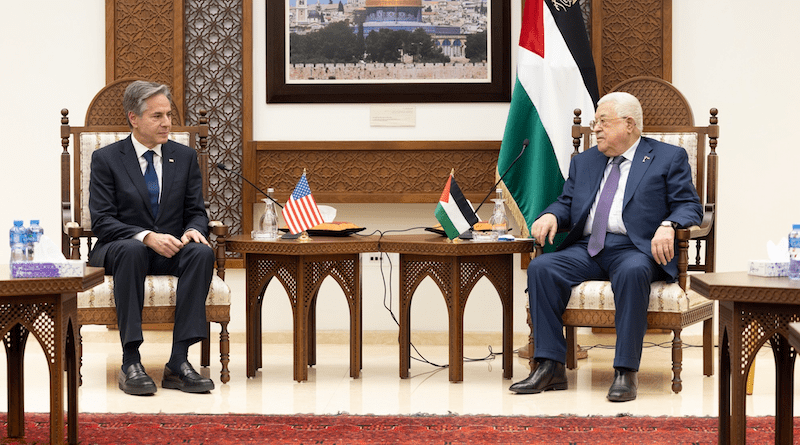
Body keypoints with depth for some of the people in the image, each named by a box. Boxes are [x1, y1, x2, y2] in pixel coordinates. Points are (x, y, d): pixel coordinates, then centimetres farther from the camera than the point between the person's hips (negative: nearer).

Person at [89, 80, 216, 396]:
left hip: (171, 251, 3)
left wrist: (193, 230, -17)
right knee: (131, 250, -39)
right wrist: (147, 237, -25)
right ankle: (131, 363, -38)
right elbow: (101, 221, -9)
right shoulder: (106, 159, 0)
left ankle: (178, 363, -34)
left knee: (202, 252, -31)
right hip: (119, 248, -3)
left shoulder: (185, 157, 11)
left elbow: (196, 212, 9)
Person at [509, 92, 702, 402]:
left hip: (636, 249, -5)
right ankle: (550, 367, -24)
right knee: (540, 268, -23)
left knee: (632, 272, -40)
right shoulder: (584, 162, 26)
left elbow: (689, 205, 1)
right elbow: (567, 204, 23)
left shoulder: (668, 158, 10)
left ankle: (626, 372, -36)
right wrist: (551, 215, -2)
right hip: (587, 249, 5)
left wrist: (668, 226, -21)